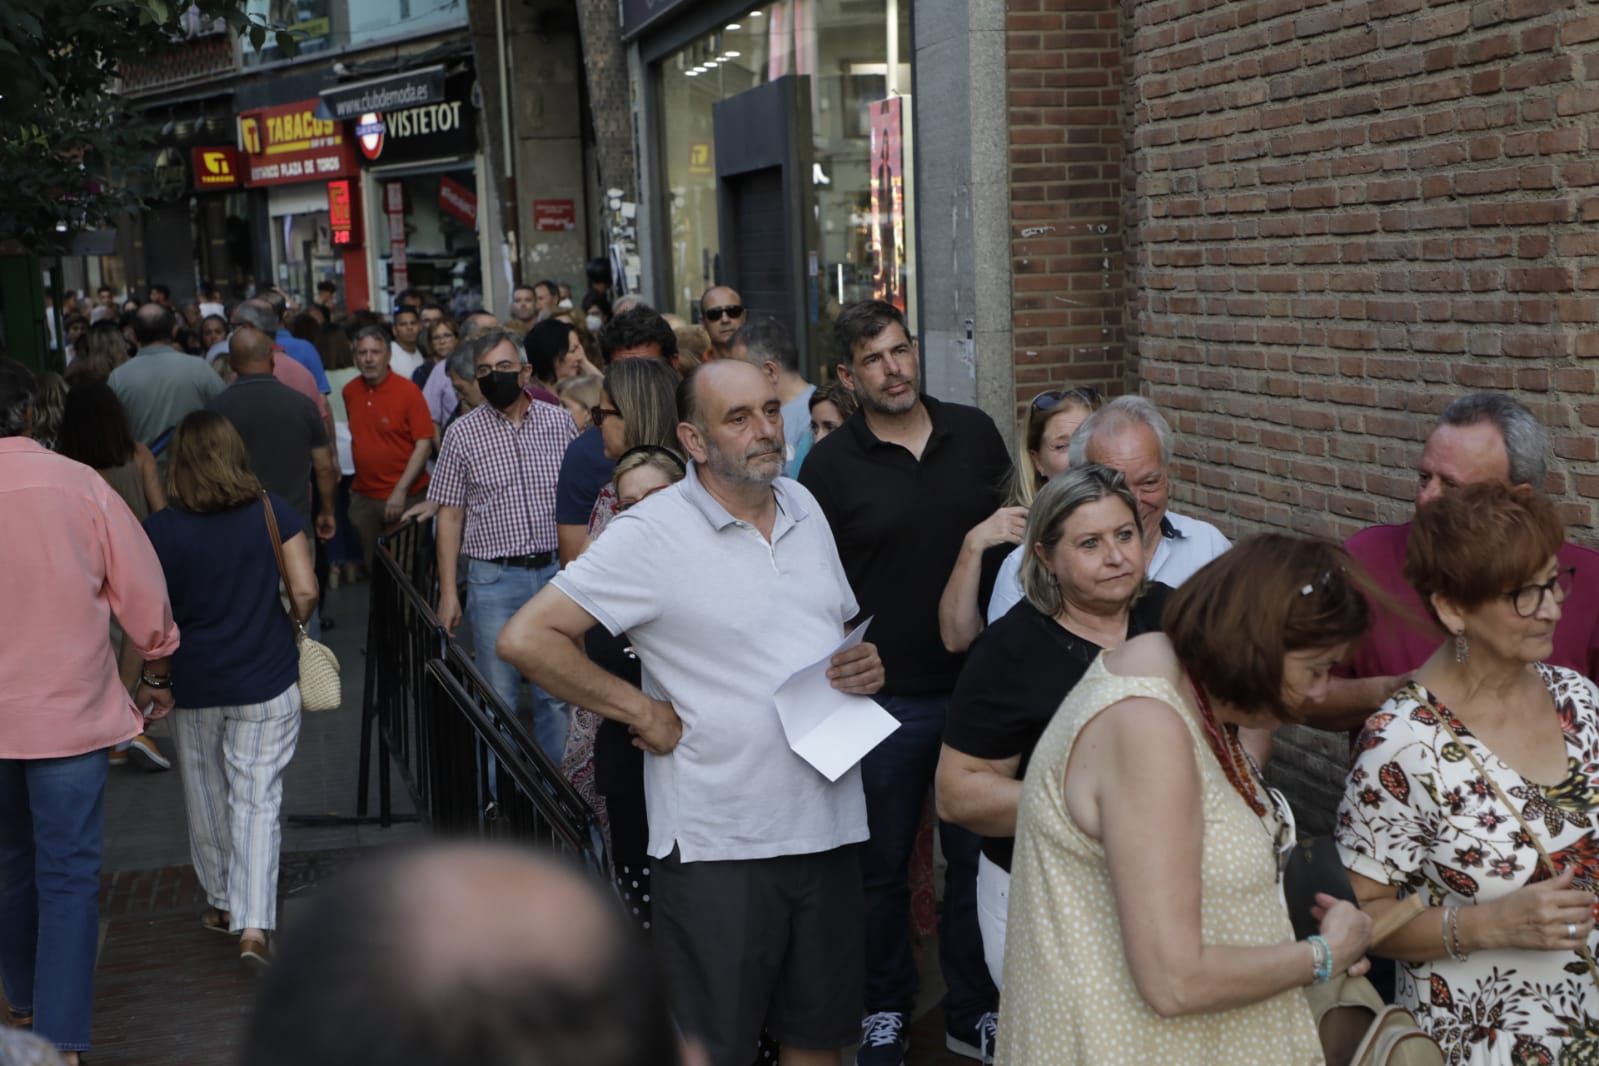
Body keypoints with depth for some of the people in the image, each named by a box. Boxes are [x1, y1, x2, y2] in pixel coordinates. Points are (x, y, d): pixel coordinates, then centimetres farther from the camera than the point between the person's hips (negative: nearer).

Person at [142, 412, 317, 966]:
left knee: (207, 798, 19)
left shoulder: (160, 531, -8)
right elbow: (305, 592, -7)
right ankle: (254, 924, -6)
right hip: (268, 681, 0)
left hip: (194, 684, 0)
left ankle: (224, 903, 34)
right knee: (258, 800, 2)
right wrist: (291, 625, 13)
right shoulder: (272, 511, -6)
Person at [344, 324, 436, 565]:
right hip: (362, 498, 5)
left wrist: (401, 490, -18)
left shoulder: (408, 391, -11)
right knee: (372, 566, 12)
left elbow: (424, 444, -13)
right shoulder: (350, 391, 4)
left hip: (405, 497, -5)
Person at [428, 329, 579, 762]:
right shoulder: (462, 434, 0)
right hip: (494, 579, -1)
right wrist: (448, 593, -1)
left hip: (555, 571, 1)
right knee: (499, 698, 5)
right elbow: (449, 516, 2)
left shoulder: (560, 422, 3)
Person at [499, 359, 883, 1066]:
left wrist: (866, 665, 0)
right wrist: (645, 713, -13)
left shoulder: (804, 508, 9)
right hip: (719, 845, -6)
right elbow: (526, 638, -16)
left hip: (826, 825, 6)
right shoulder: (653, 535, -12)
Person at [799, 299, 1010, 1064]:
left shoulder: (974, 433, 2)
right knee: (882, 867, 12)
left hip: (978, 684, 2)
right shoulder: (830, 465, -6)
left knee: (977, 856, 12)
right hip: (882, 696, -2)